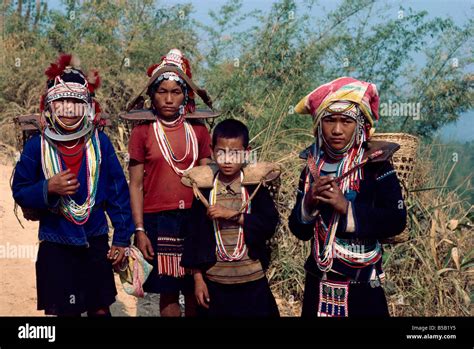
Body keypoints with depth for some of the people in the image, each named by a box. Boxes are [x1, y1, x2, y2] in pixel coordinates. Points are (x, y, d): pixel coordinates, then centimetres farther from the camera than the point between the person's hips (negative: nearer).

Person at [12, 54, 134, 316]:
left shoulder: (100, 142, -5)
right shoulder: (37, 146, -6)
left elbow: (118, 191, 0)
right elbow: (19, 192, -1)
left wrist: (122, 238, 0)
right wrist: (48, 189, -21)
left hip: (96, 244, 1)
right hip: (56, 247, -1)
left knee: (100, 309, 11)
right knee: (64, 311, 7)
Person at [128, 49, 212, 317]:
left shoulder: (199, 131, 5)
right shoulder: (142, 133, 0)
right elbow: (136, 185, 1)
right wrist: (139, 230, -5)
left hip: (194, 218, 2)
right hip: (158, 221, -1)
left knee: (195, 290, 5)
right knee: (169, 290, 3)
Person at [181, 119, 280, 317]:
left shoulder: (255, 188, -1)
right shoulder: (204, 190, 0)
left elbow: (270, 225, -12)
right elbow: (193, 235, 2)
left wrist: (232, 215, -19)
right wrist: (198, 278, 0)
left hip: (252, 280, 0)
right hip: (215, 282, 1)